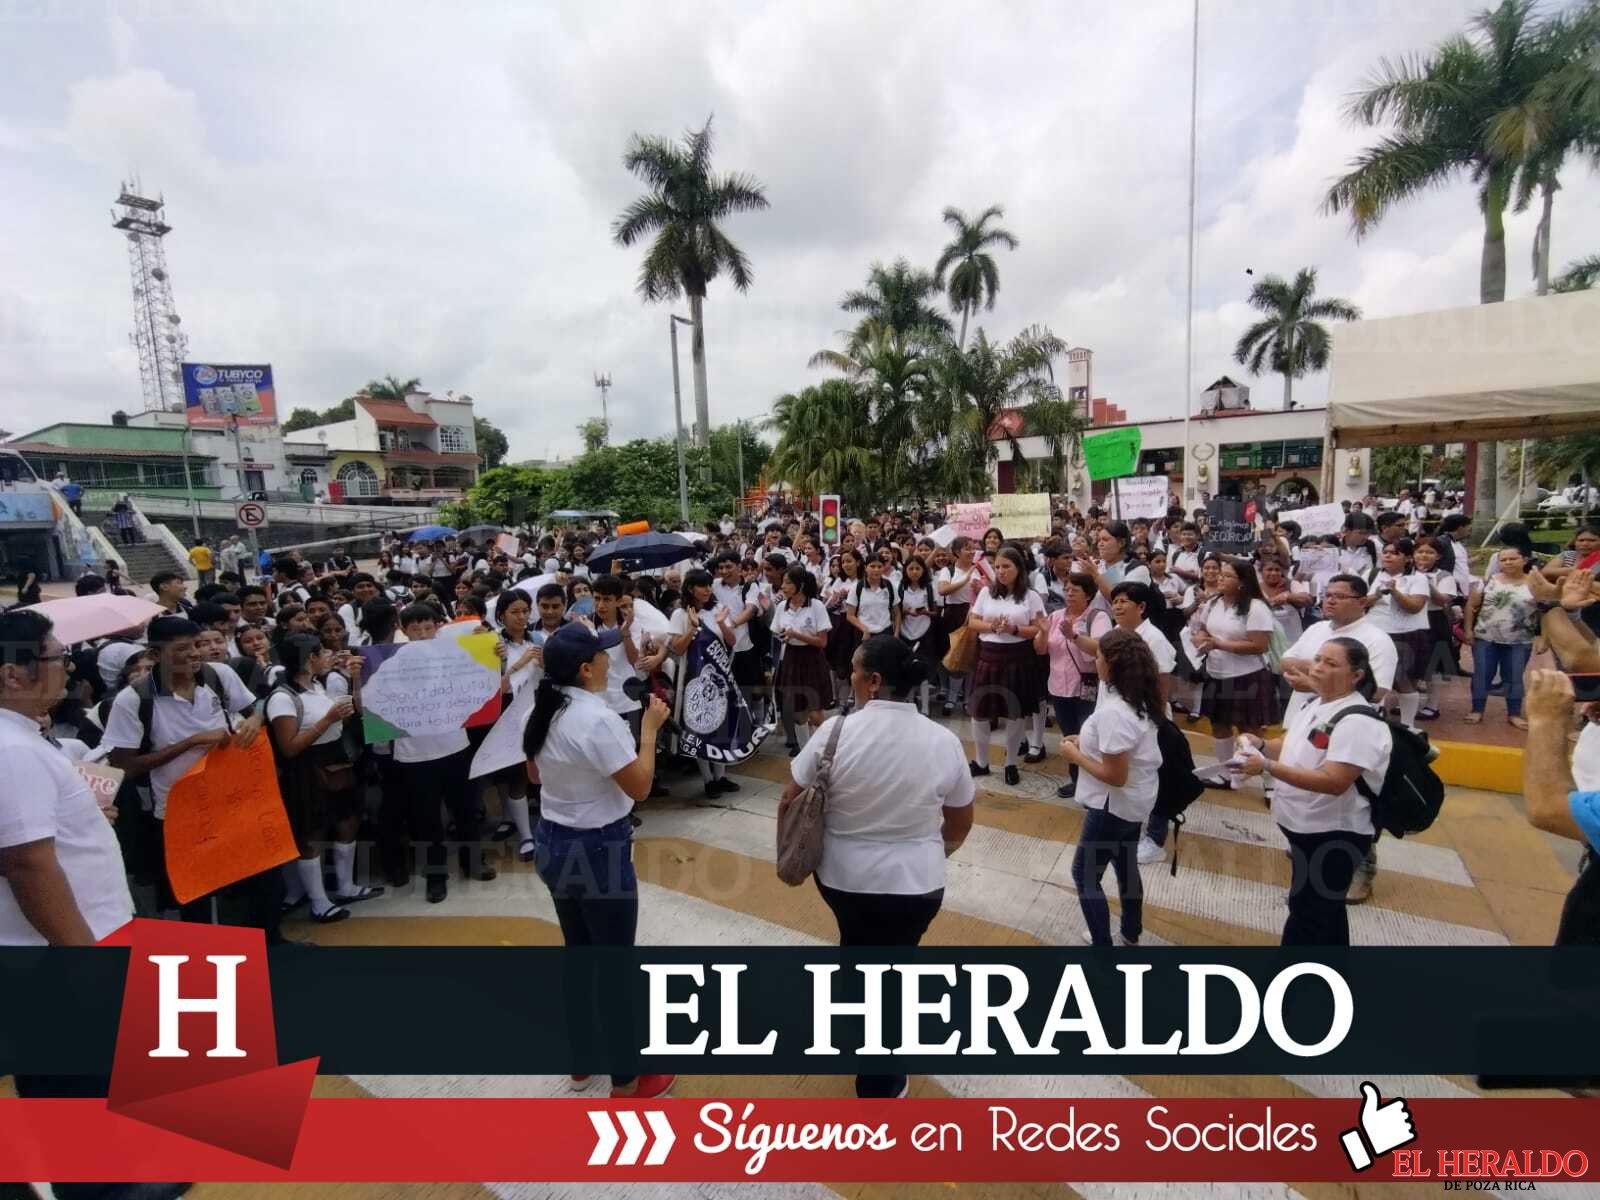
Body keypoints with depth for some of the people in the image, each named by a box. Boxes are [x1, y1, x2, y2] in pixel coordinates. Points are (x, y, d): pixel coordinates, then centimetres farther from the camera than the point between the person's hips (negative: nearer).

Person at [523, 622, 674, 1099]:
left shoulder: (542, 712, 0)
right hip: (599, 850, -8)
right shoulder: (598, 719, -27)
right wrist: (649, 728, -13)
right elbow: (639, 787, -21)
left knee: (577, 952, 24)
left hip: (552, 842, 8)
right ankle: (626, 1080, 27)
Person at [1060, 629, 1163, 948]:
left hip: (1115, 805, -9)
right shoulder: (1137, 699, -2)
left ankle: (1102, 943, 19)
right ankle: (1129, 937, 44)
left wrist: (1075, 756, -16)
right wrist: (1086, 741, 4)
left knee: (1084, 874, 8)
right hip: (1136, 800, 10)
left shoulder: (1113, 712, -31)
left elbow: (1115, 776, -28)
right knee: (1126, 868, 26)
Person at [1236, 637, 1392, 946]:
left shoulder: (1358, 722, -24)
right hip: (1306, 827, 9)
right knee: (1324, 909, 26)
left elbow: (1334, 782, -31)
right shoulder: (1315, 705, 5)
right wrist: (1259, 745, -5)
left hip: (1336, 834, -9)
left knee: (1307, 914, 4)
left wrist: (1267, 767, -35)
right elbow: (1292, 746, 16)